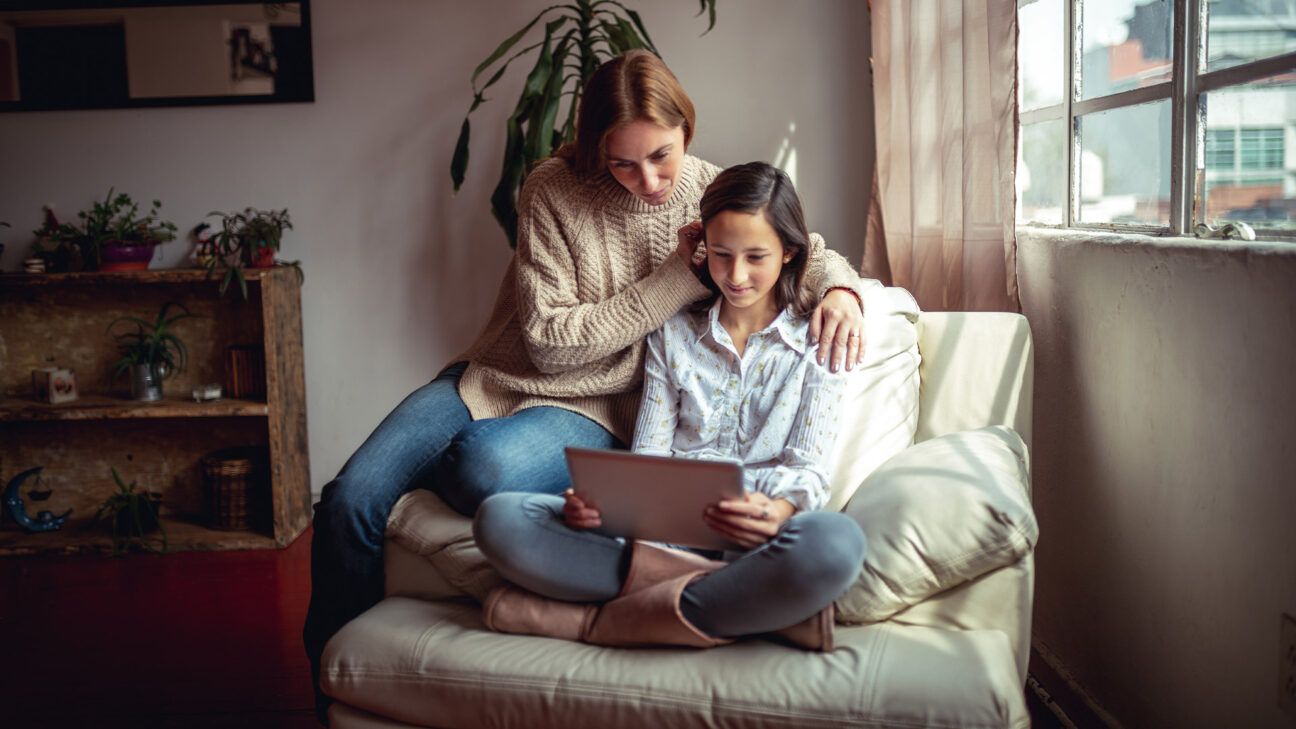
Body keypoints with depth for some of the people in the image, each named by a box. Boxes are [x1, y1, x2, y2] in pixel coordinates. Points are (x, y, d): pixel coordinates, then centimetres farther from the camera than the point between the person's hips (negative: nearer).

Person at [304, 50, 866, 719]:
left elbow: (810, 251, 12)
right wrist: (677, 277, -15)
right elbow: (549, 340, -13)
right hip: (495, 379, 1)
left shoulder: (715, 196, -3)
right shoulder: (553, 189, -10)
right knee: (349, 501, -19)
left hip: (595, 411, -1)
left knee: (487, 467, -37)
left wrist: (840, 289, -13)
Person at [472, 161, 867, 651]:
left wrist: (780, 511, -24)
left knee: (835, 541, -40)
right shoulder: (674, 335, 19)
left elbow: (808, 467, 1)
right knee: (499, 519, -23)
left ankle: (593, 620, -27)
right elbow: (648, 453, 11)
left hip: (754, 538, -2)